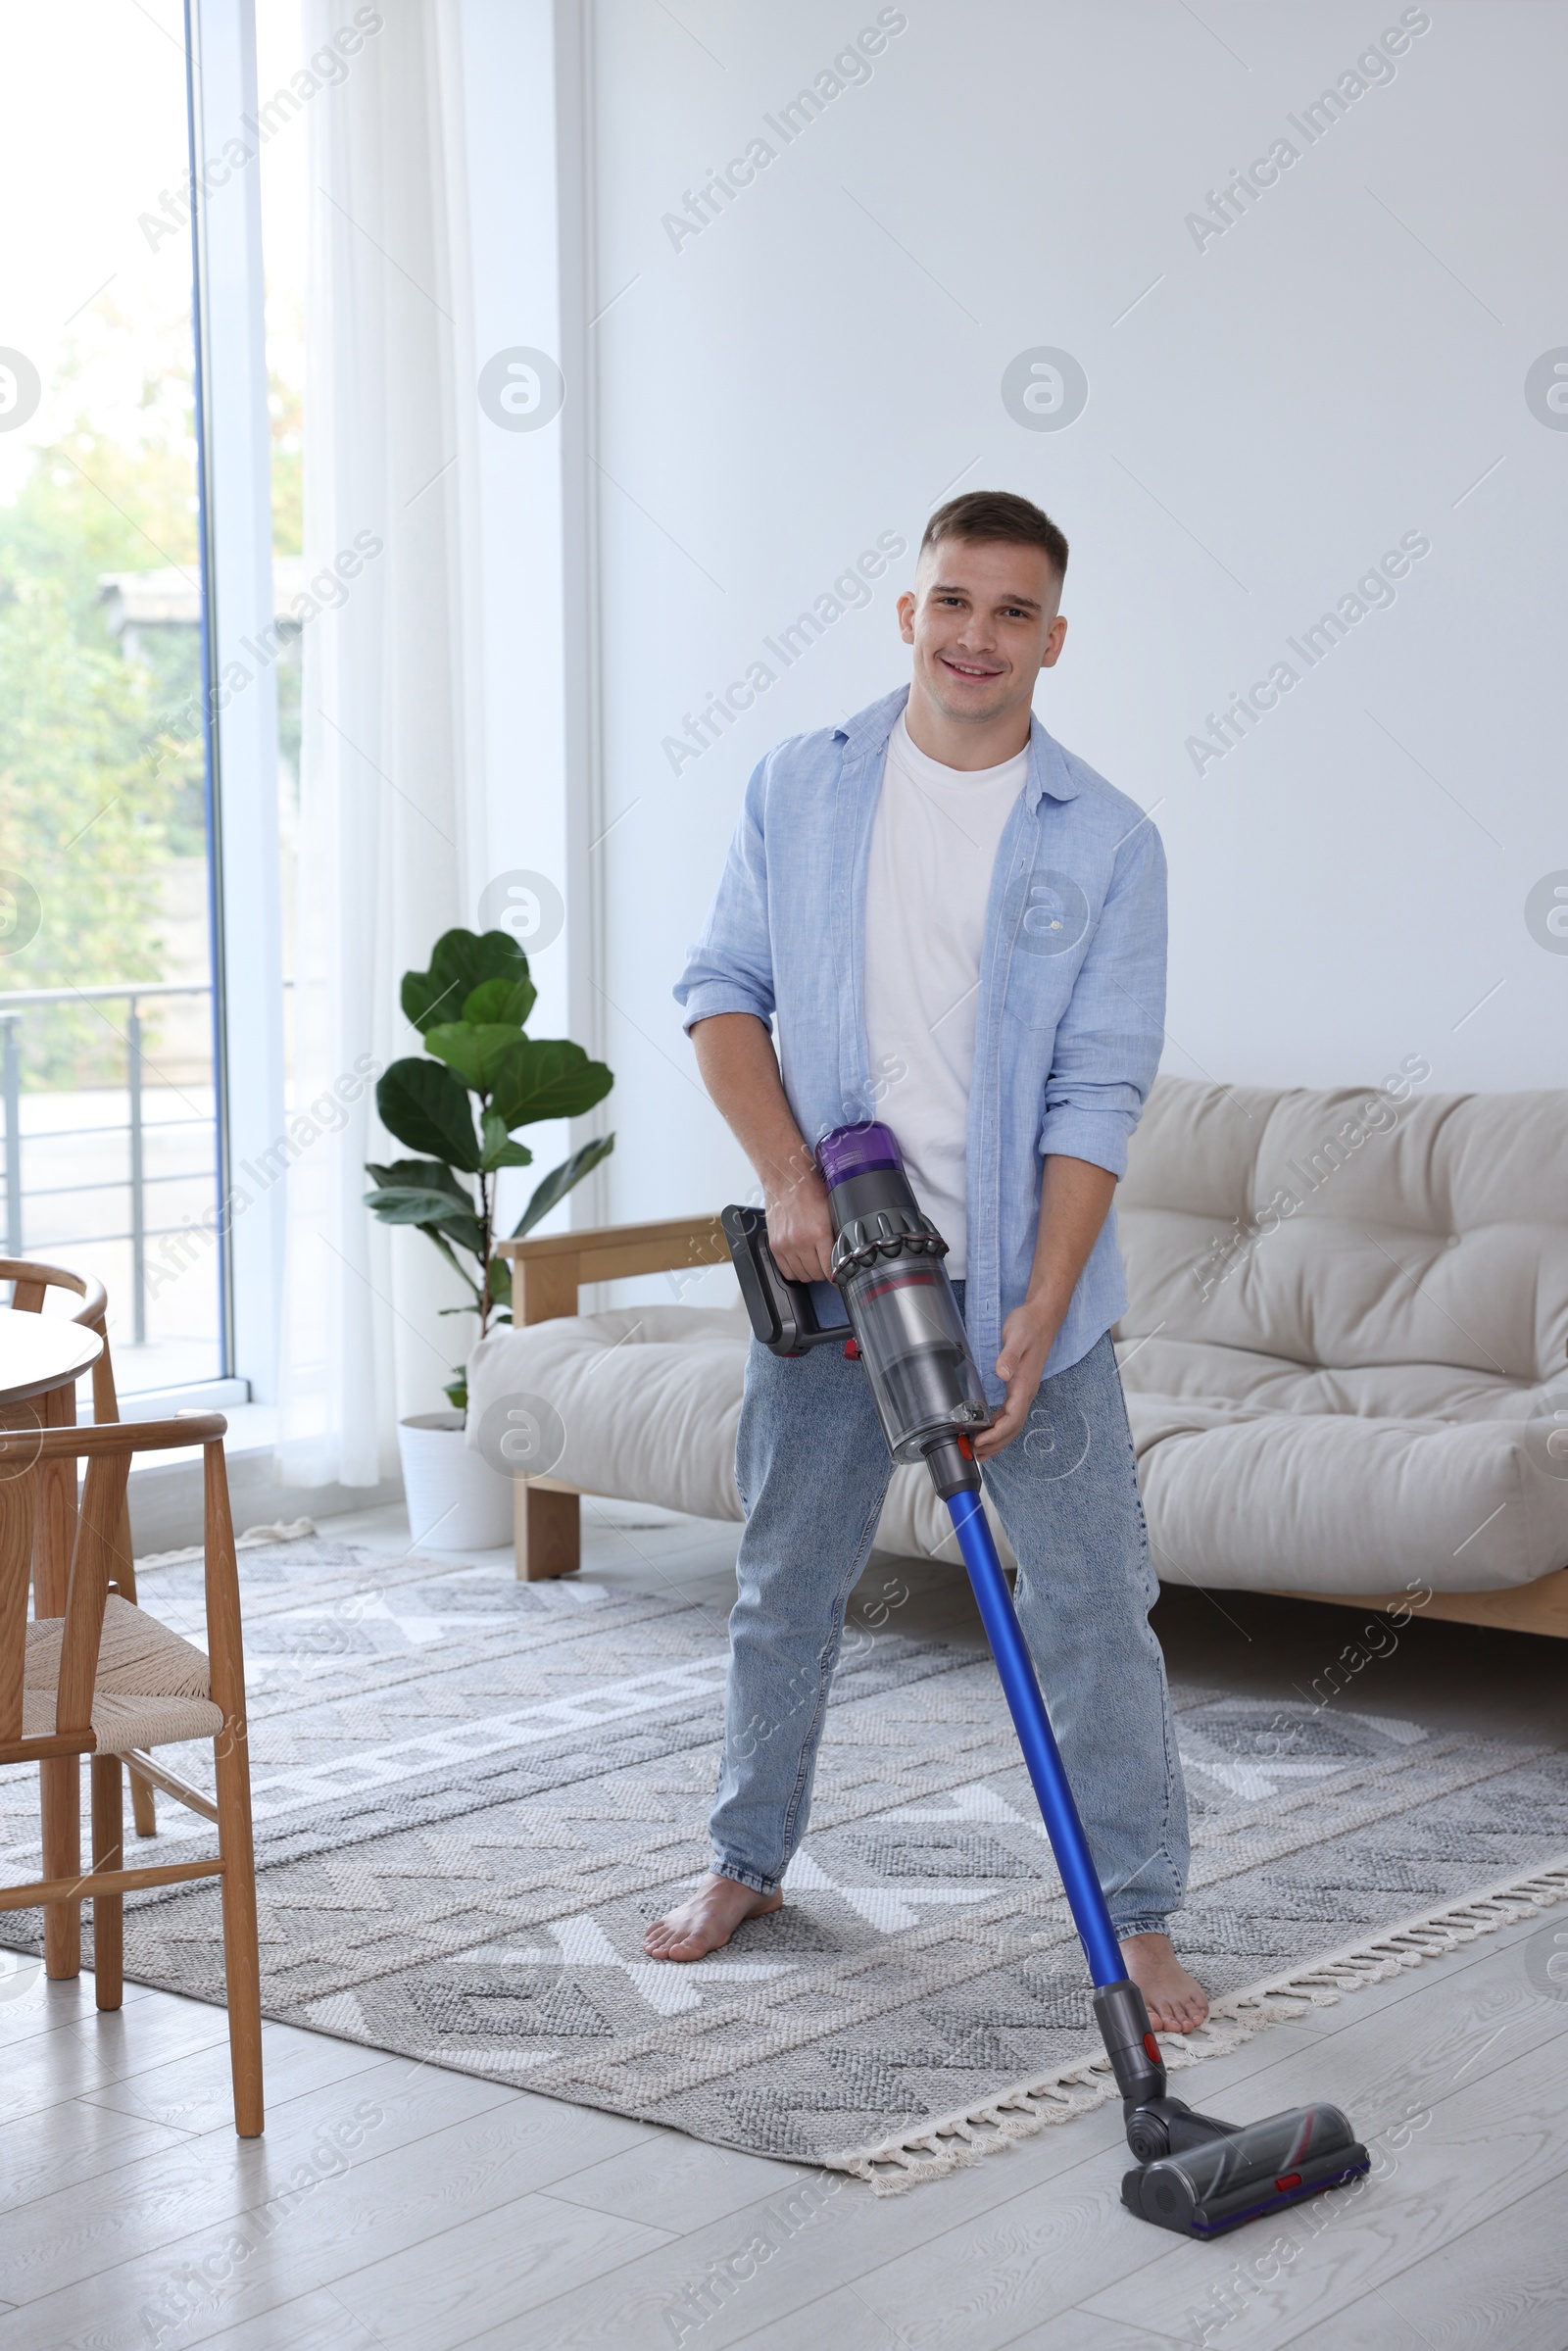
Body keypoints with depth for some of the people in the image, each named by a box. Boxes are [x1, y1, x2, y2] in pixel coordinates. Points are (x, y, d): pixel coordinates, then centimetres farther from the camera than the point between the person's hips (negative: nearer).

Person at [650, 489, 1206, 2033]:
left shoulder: (1107, 843, -5)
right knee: (786, 1585, 14)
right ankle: (749, 1858, 33)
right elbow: (722, 989, 3)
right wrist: (789, 1179, -11)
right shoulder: (800, 789, 2)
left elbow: (1097, 1098, -8)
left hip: (1019, 1285, -2)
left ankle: (1137, 1915, 13)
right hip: (824, 1266, 2)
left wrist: (1041, 1309, -16)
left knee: (1092, 1605, 1)